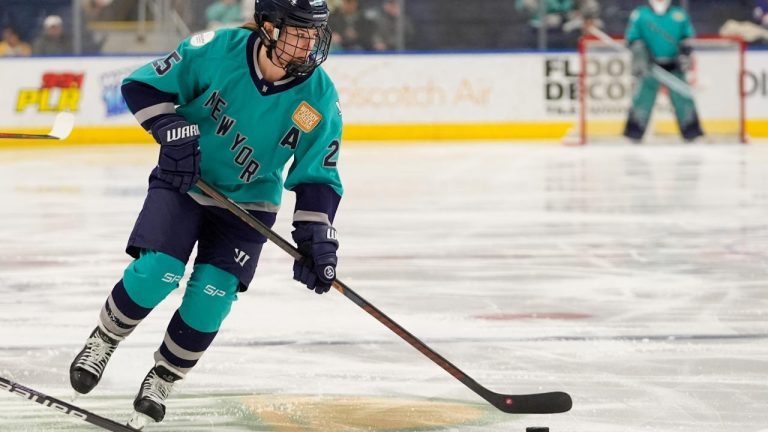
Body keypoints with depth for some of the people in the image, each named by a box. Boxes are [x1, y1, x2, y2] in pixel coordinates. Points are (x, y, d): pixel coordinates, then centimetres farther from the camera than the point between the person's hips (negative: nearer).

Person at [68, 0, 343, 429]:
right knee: (156, 274, -18)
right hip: (183, 181, -1)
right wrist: (174, 133, -22)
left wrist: (316, 237, -18)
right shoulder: (217, 51, -21)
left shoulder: (319, 97, -17)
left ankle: (162, 381, 15)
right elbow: (142, 86, -10)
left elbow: (318, 177, -8)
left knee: (211, 297, -9)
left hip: (248, 200, 2)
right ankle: (102, 343, 10)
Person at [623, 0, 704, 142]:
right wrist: (640, 55, -14)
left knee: (683, 97, 0)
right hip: (650, 65, -2)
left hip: (674, 65, 2)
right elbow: (633, 39, 0)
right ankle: (634, 133, -4)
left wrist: (685, 53, -2)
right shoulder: (640, 15, 0)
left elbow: (688, 36, 12)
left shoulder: (679, 15, 6)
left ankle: (692, 132, 9)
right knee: (643, 97, -9)